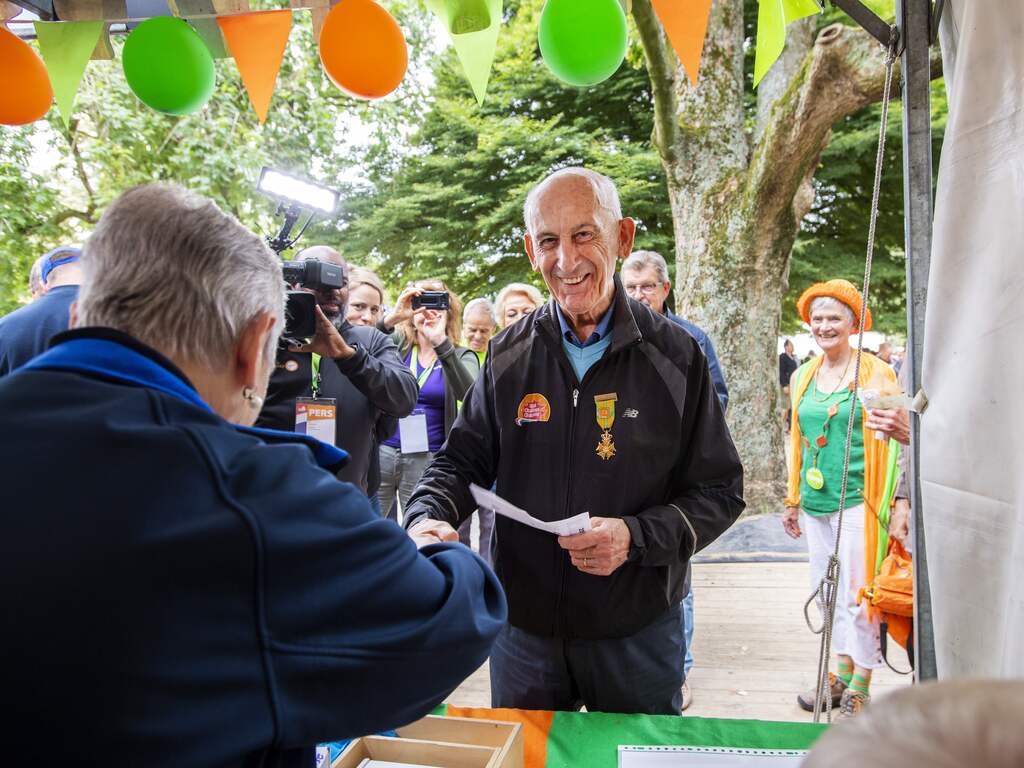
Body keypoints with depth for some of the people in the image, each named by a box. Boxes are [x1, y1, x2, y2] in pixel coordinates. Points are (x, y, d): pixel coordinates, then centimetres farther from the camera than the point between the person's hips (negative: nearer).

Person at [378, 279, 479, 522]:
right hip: (381, 450, 1)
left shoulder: (461, 356, 4)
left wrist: (441, 342, -26)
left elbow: (468, 394, -17)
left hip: (428, 459, -1)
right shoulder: (395, 344, 7)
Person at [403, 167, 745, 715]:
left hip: (636, 632, -1)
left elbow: (719, 491, -6)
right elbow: (463, 460, 4)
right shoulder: (509, 354, -2)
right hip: (522, 626, 2)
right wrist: (428, 516, -16)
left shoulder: (675, 356, -9)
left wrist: (638, 536, -22)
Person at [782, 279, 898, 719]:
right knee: (826, 589, 13)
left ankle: (860, 687, 16)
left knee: (857, 595, 0)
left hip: (856, 500, -5)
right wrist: (793, 500, 18)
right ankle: (842, 672, 28)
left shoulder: (875, 372, -4)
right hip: (815, 502, 5)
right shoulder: (802, 377, 11)